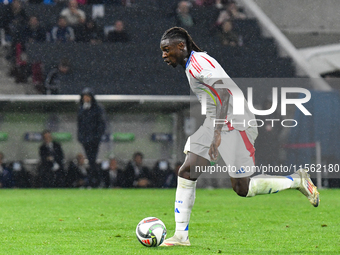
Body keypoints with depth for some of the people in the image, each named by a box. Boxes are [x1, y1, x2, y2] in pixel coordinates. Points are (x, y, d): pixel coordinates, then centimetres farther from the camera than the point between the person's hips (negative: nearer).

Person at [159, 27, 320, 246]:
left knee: (242, 189, -5)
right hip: (214, 125, 10)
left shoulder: (199, 62, -16)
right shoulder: (191, 65, 14)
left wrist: (217, 134, -34)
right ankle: (181, 236, 0)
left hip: (236, 125, -10)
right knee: (186, 173, -2)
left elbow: (225, 94, -28)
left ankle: (298, 180, 13)